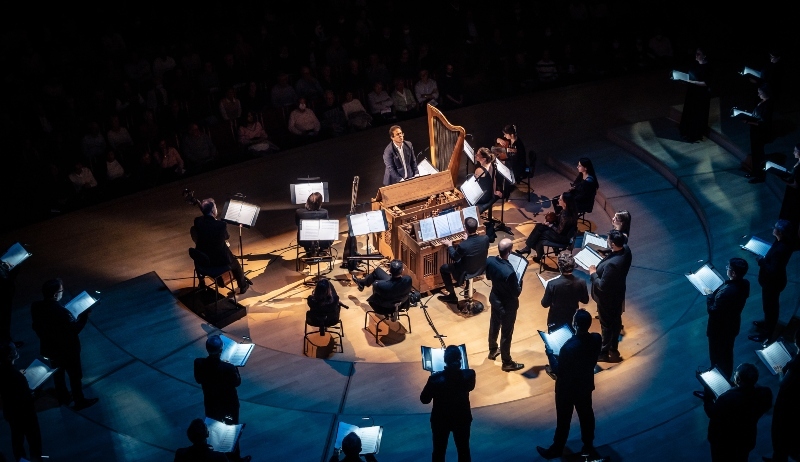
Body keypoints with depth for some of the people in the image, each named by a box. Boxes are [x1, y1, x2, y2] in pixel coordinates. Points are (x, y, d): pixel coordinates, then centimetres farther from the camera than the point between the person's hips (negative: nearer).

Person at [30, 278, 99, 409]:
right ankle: (80, 401, 34)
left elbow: (36, 326, 0)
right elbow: (75, 329, -24)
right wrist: (84, 315, -15)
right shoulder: (61, 312, -38)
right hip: (67, 350, -7)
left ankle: (63, 397, 49)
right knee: (75, 375, 16)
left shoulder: (36, 307, -16)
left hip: (49, 347, 7)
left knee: (58, 373, 29)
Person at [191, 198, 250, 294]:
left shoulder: (197, 221, -14)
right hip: (218, 260, -4)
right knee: (235, 263, 29)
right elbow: (226, 237, -3)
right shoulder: (221, 225, -26)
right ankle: (243, 286, 46)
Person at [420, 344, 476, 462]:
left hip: (440, 419, -1)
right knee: (463, 450, 21)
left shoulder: (435, 378, -25)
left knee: (439, 451, 17)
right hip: (462, 418, 2)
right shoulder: (469, 375, -19)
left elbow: (424, 399, -13)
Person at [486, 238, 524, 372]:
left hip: (494, 298, 7)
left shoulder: (490, 260, -18)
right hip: (507, 304, -7)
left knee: (494, 325, 29)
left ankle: (493, 351, 52)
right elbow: (517, 293, -24)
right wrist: (520, 282, -7)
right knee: (506, 333, 12)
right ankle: (507, 362, 31)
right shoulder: (509, 272, -39)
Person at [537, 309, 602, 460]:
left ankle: (557, 449, 32)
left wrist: (550, 355, -11)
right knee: (586, 415, 24)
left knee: (563, 420, 13)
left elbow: (558, 371, -24)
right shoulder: (596, 339, -16)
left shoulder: (568, 347, -36)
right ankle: (588, 445, 42)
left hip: (567, 388, -6)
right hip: (586, 384, 6)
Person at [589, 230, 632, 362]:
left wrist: (593, 274, -16)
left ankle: (604, 353, 31)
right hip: (617, 293, 8)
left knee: (607, 325, 12)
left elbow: (602, 285, -30)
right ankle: (613, 348, 44)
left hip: (607, 298, -8)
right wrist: (599, 268, -3)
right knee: (616, 321, 24)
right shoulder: (626, 249, -13)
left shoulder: (612, 264, -40)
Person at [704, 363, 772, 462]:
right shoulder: (765, 393, -25)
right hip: (747, 439, 4)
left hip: (724, 443, -4)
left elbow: (713, 415, -21)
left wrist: (707, 401, -3)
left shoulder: (726, 399, -39)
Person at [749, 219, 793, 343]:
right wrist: (764, 258, -2)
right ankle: (768, 323, 51)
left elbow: (773, 270, -33)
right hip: (773, 280, 9)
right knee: (771, 305, 29)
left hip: (773, 283, -9)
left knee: (770, 306, 10)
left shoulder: (781, 249, -37)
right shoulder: (782, 242, -7)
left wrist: (761, 261, -23)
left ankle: (766, 333, 28)